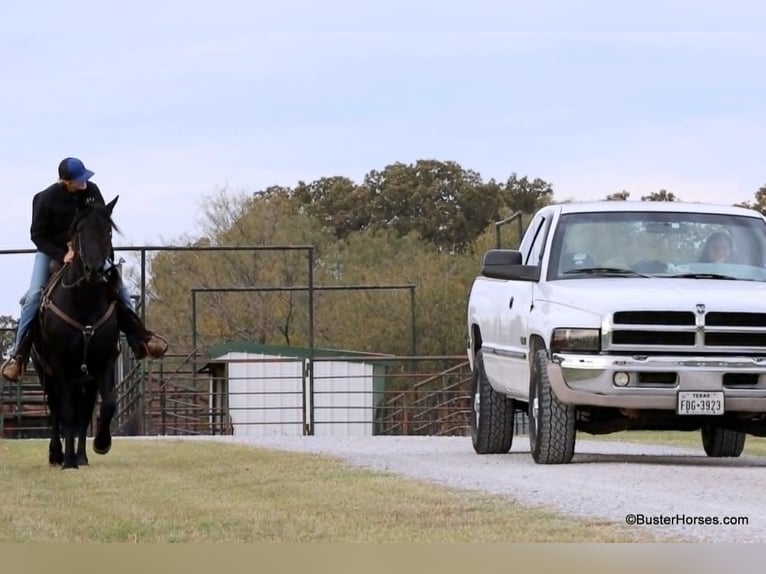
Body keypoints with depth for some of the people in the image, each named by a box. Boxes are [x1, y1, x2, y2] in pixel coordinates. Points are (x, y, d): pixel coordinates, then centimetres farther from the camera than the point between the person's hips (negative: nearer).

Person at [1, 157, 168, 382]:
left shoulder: (92, 191, -10)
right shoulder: (46, 199, -21)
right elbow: (37, 235, -15)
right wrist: (61, 255, -26)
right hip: (51, 252, -3)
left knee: (118, 285, -7)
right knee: (34, 294, -19)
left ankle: (139, 338, 3)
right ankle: (19, 354, -16)